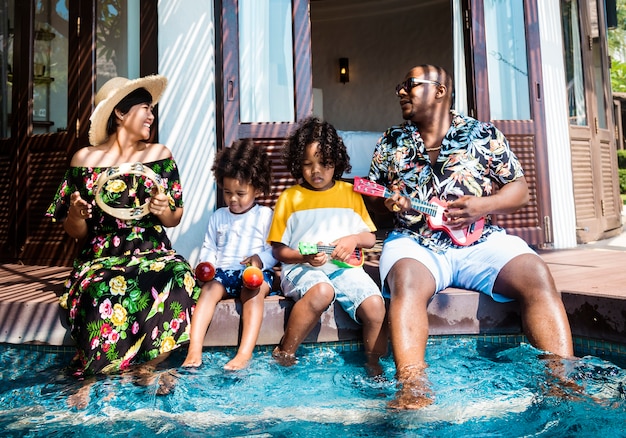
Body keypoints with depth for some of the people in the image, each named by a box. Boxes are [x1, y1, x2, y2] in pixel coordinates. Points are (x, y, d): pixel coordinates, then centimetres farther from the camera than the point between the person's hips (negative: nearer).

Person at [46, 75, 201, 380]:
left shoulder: (160, 155, 5)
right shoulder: (85, 159, 2)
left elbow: (174, 220, 10)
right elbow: (76, 232, 6)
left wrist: (164, 210, -13)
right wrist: (76, 215, -16)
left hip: (153, 254, 1)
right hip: (101, 257, -1)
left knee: (178, 276, -32)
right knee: (103, 291, -35)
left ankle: (147, 366, -9)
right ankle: (100, 370, -6)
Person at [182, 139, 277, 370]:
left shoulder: (265, 215, 8)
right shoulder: (218, 217, 19)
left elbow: (275, 249, 2)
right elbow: (208, 248, 17)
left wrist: (261, 259, -19)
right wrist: (205, 265, -4)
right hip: (223, 271, 3)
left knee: (254, 292, -35)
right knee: (209, 290, -29)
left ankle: (245, 353, -42)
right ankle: (194, 350, -35)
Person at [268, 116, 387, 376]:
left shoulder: (350, 193, 15)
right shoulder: (290, 198, 8)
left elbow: (370, 238, 15)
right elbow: (279, 250, 5)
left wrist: (353, 239, -8)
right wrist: (305, 257, -13)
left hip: (345, 266, 3)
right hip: (302, 268, -2)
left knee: (375, 304, -24)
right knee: (322, 291, -36)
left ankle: (374, 364, 1)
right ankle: (284, 354, -16)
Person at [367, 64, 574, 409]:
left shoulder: (483, 134, 10)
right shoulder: (391, 142, 15)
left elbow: (520, 190, 10)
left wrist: (483, 205, -10)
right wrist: (387, 202, -5)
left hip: (480, 240, 1)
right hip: (415, 243, 0)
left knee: (536, 275, -25)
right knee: (407, 281, -34)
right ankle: (413, 389, -41)